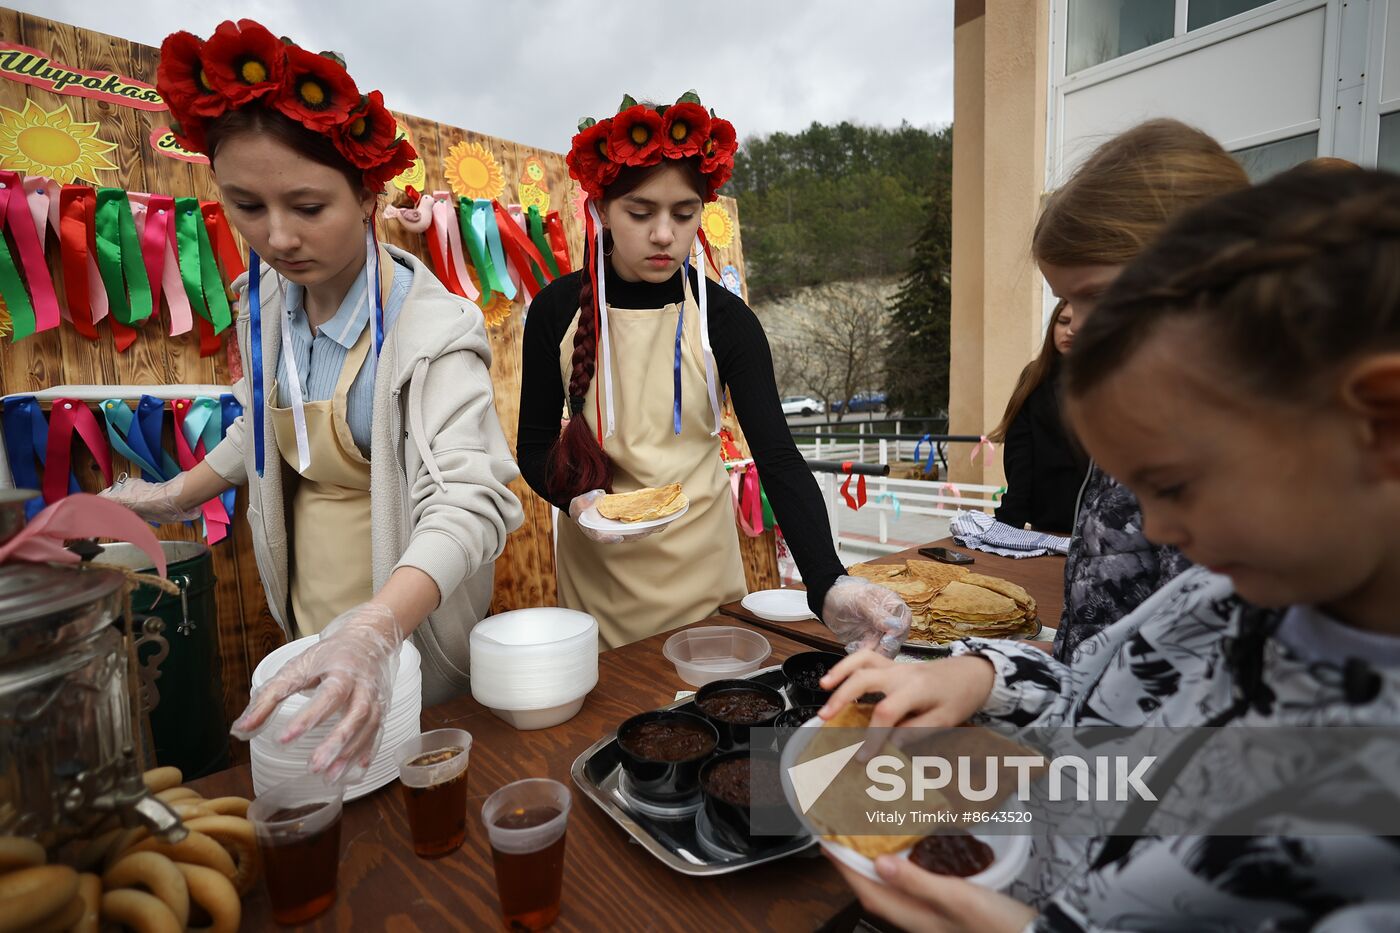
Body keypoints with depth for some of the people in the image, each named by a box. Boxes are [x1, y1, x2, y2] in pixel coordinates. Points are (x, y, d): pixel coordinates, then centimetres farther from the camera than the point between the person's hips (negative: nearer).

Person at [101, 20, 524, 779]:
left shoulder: (432, 330, -26)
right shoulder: (265, 301, -4)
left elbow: (467, 499, -37)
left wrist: (373, 630, -50)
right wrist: (182, 494, 13)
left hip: (409, 630, -6)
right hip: (305, 621, 6)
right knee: (314, 781, 26)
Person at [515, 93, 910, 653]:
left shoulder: (724, 318, -11)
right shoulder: (557, 311, -8)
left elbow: (778, 459, -17)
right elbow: (534, 444, 1)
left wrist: (827, 582, -32)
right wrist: (575, 498, -21)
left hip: (698, 563, 0)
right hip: (593, 566, 1)